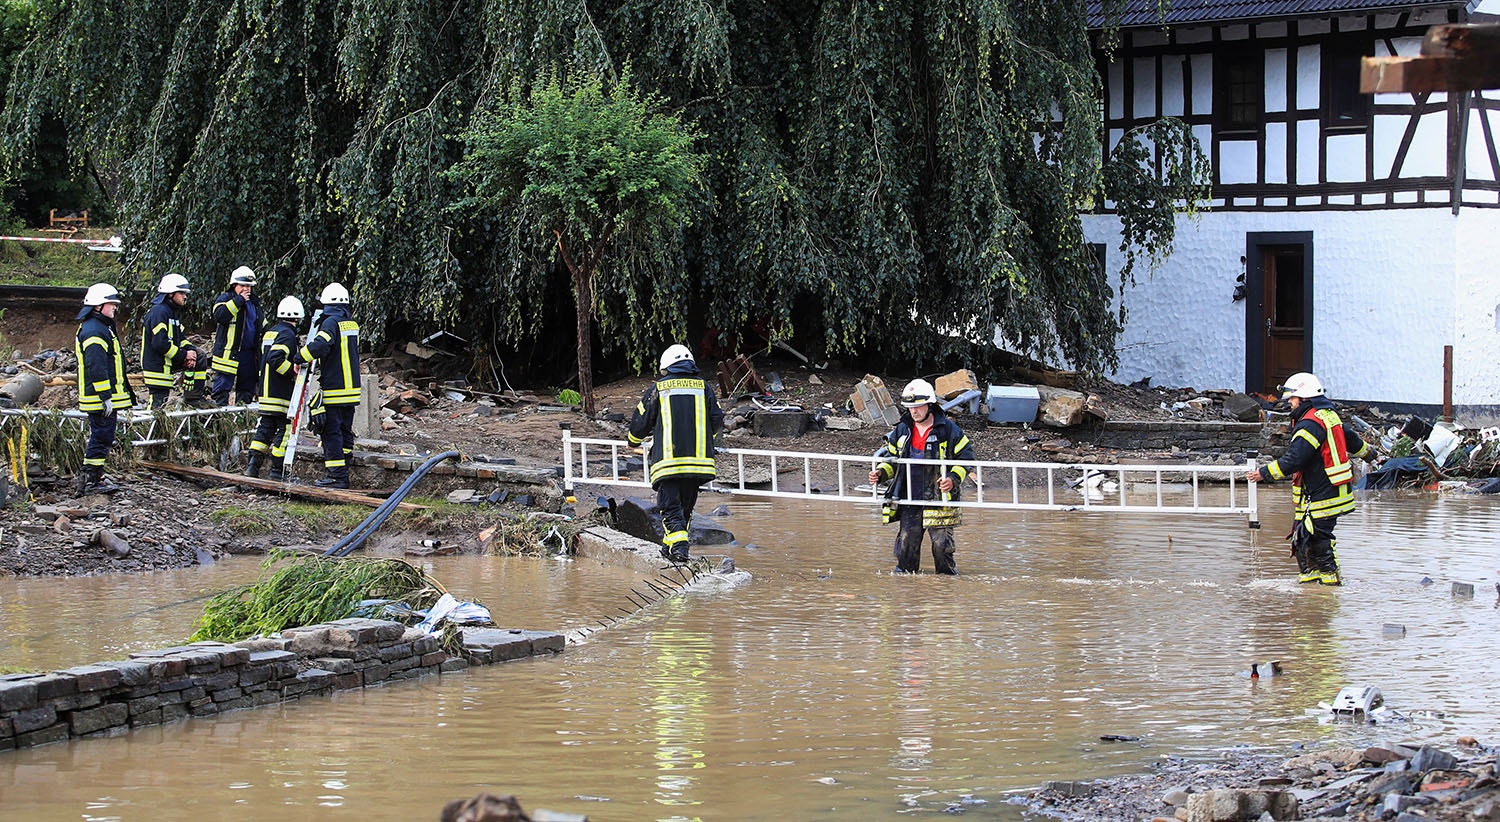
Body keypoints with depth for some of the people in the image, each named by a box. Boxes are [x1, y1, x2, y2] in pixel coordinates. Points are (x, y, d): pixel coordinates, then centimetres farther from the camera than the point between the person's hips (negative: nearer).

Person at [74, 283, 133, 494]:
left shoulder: (101, 328, 19)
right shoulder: (95, 332, -17)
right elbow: (96, 368, -23)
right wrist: (106, 397, -23)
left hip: (104, 398, 11)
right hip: (101, 398, -11)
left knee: (100, 437, 16)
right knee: (102, 436, -7)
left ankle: (94, 476, 23)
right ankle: (91, 480, -5)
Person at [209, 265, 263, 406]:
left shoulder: (254, 302, 16)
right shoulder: (225, 299, -4)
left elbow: (263, 326, 27)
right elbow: (220, 315, -25)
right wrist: (239, 300, -22)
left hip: (249, 354, 7)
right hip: (228, 352, -7)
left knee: (247, 388, 11)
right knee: (223, 386, -7)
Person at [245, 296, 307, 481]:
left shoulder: (270, 333, 16)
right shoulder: (287, 334, -13)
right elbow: (275, 359, -25)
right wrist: (294, 372, -17)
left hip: (266, 394, 9)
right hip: (282, 395, -9)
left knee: (265, 428, 12)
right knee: (284, 430, -3)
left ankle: (253, 465, 6)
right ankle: (277, 471, -3)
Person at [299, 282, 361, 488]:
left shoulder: (331, 322, -12)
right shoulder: (352, 324, 13)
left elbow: (320, 345, -28)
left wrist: (300, 358, -17)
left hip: (334, 389, -8)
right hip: (352, 388, 8)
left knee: (331, 432, -5)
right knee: (345, 431, 12)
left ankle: (336, 475, -8)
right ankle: (343, 475, 14)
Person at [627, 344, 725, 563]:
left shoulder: (658, 389, 3)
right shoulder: (703, 386, 9)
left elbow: (640, 422, 6)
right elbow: (717, 421, 9)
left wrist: (634, 440, 29)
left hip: (668, 460, -3)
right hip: (698, 458, 3)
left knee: (669, 505, -3)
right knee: (686, 504, 17)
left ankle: (678, 546, -21)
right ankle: (669, 545, 23)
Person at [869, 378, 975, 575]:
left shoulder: (948, 430, -3)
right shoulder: (902, 431, 10)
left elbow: (965, 456, 1)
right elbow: (891, 458, 21)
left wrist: (953, 479, -14)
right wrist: (880, 473, 1)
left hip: (939, 501, -4)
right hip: (910, 500, 4)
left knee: (942, 544, -7)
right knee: (906, 544, 3)